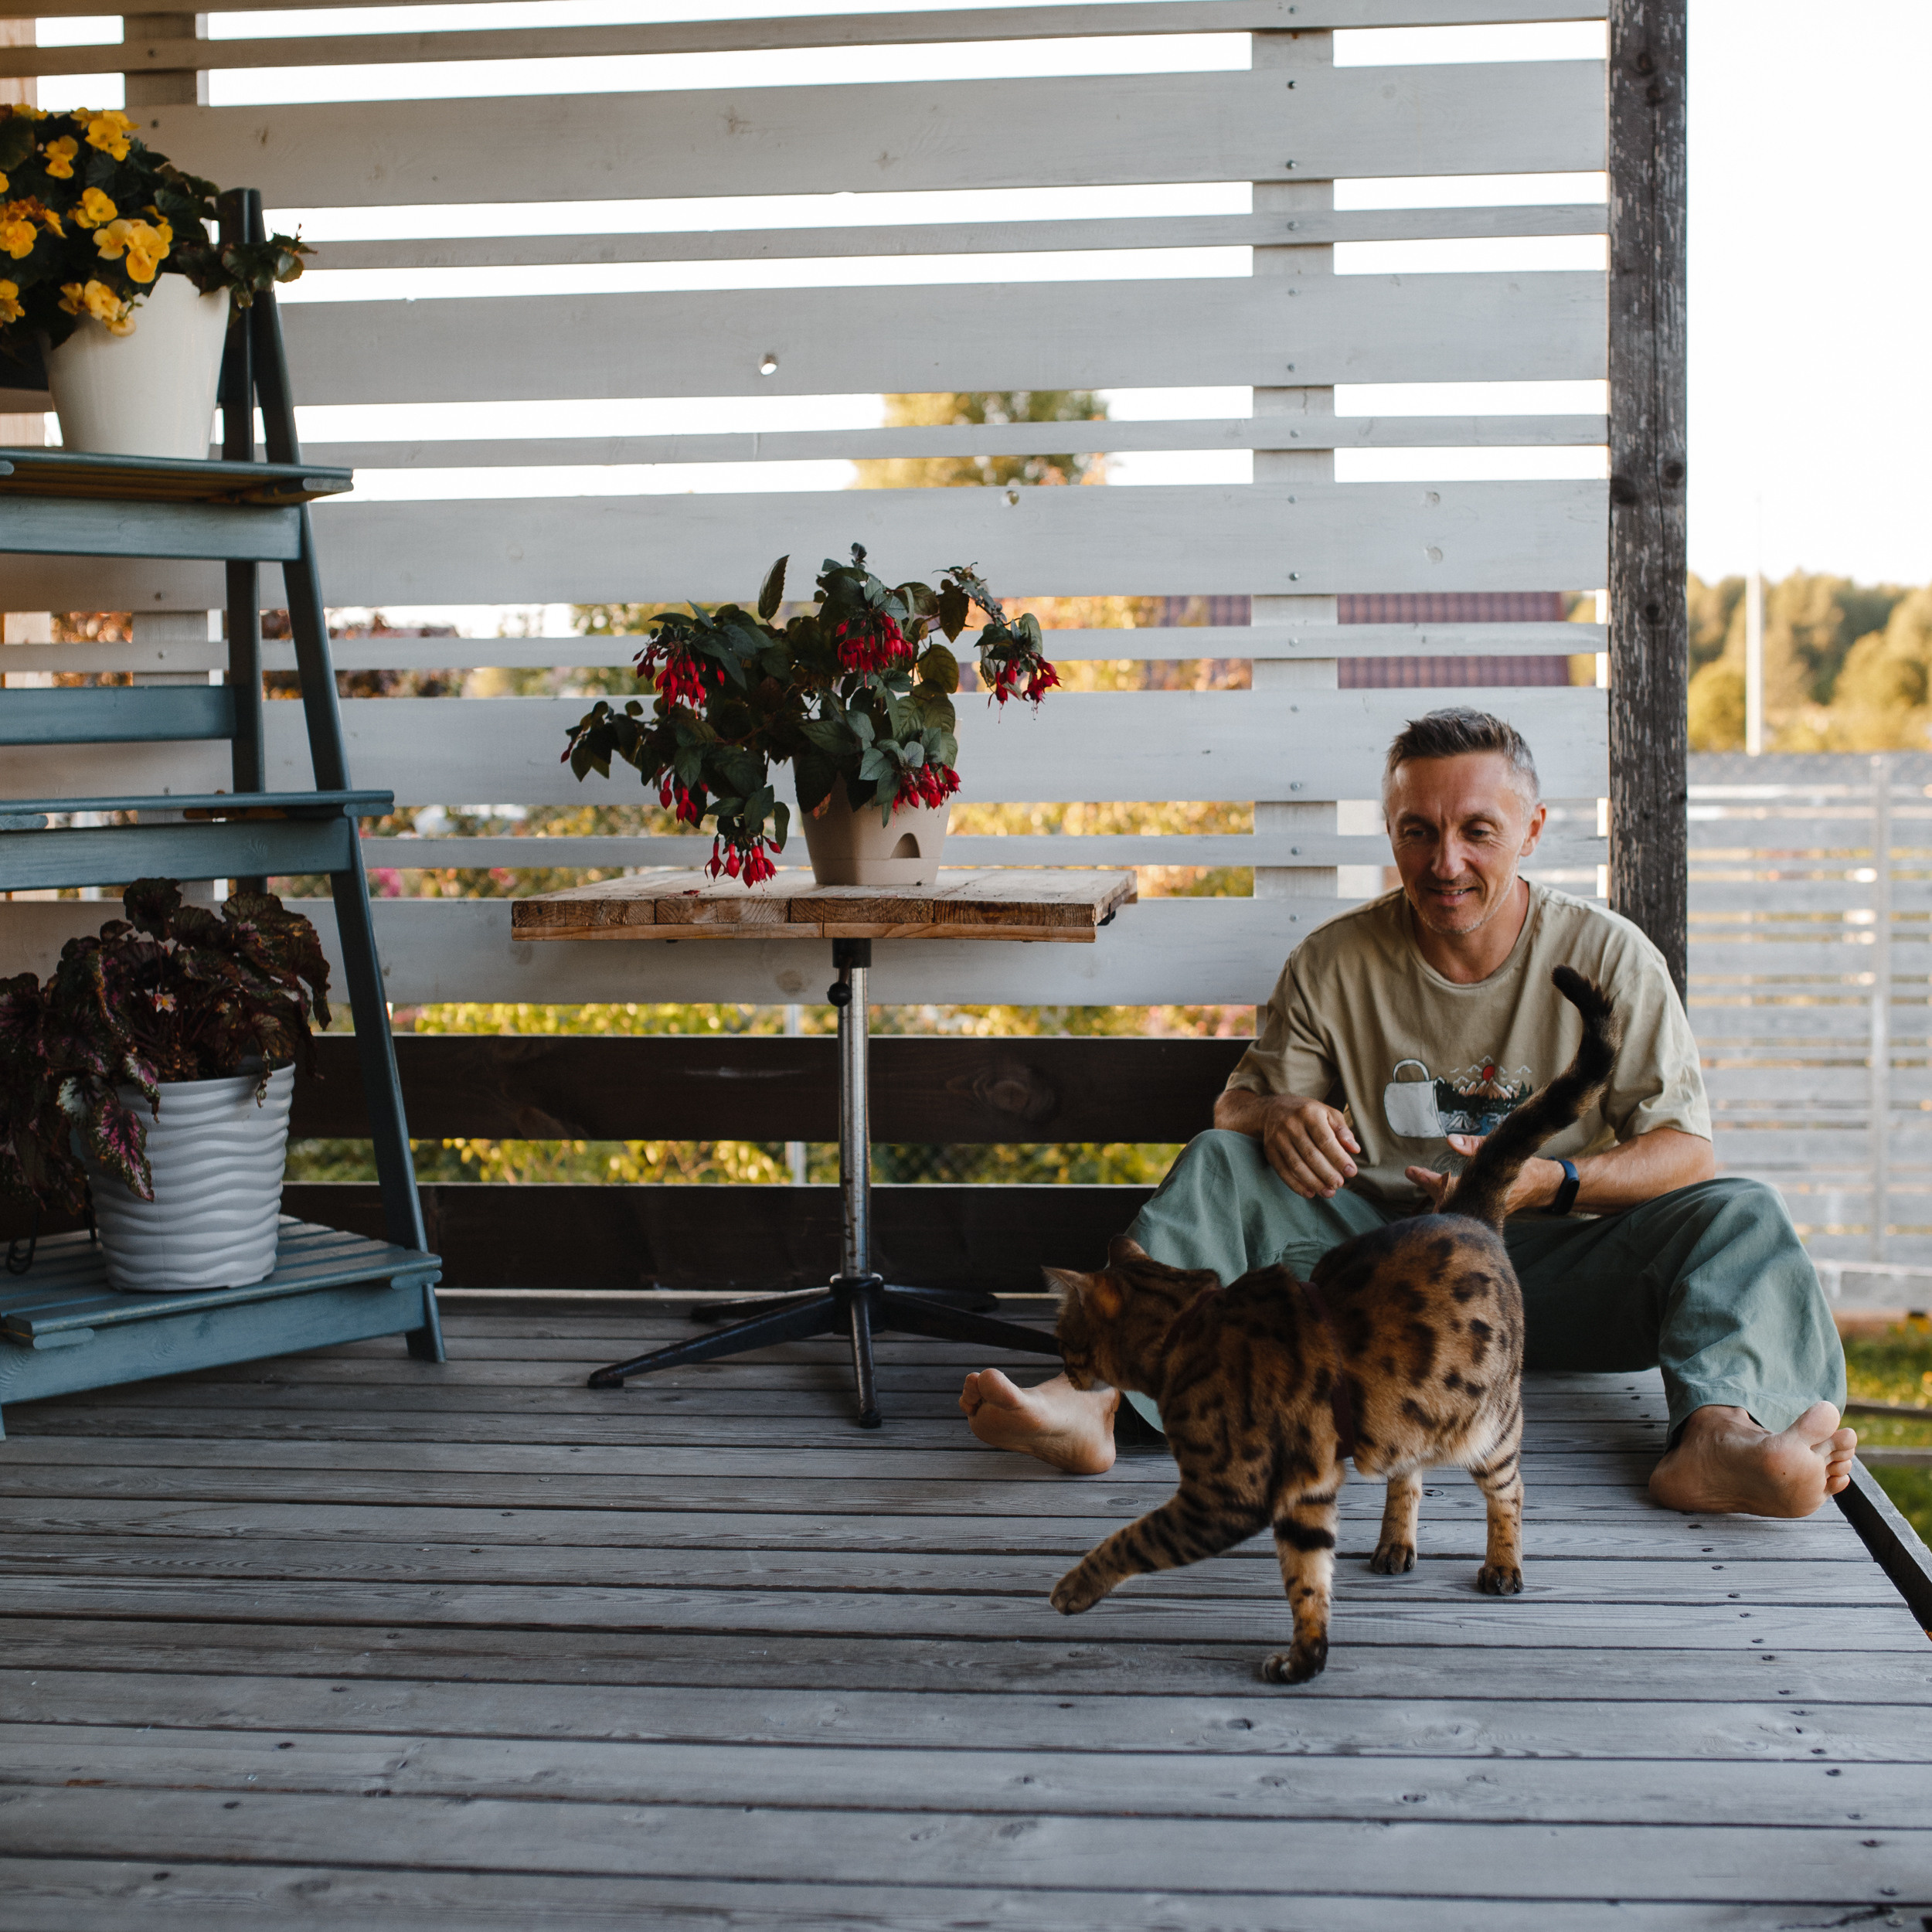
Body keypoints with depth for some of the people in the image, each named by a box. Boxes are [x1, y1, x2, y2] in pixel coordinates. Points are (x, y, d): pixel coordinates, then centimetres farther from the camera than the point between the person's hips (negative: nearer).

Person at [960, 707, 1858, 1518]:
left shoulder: (1608, 956, -1)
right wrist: (1279, 1117, -20)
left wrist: (1552, 1181, -22)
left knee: (1739, 1215, -25)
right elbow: (1241, 1102, 6)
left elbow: (1685, 1150, -2)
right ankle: (1094, 1395, -40)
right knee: (1215, 1163, -19)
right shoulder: (1333, 963, 2)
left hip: (1549, 1264, -1)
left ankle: (1718, 1432, -55)